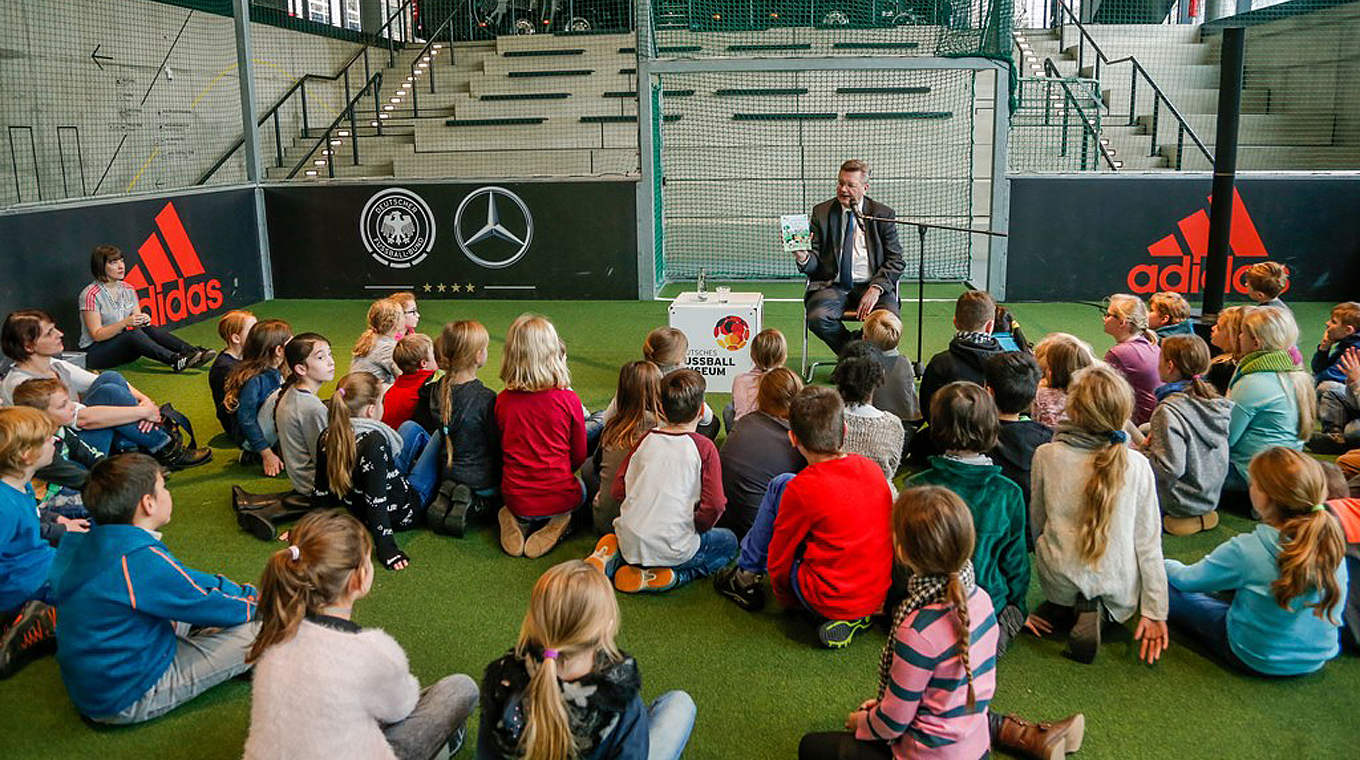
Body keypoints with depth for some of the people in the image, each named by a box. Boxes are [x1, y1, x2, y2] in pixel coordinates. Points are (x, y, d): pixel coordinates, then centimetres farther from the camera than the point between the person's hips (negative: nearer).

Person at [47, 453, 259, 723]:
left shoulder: (81, 540, -1)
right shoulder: (142, 560, -29)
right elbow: (219, 608, -15)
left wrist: (242, 591, 11)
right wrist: (255, 600, 5)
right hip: (125, 702, -9)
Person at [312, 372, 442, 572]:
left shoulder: (327, 438, -14)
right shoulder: (373, 441, -34)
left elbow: (320, 492, -4)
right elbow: (376, 501, -35)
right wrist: (387, 549, -33)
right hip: (404, 511, -7)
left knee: (411, 427, 22)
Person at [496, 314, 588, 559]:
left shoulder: (502, 401, -8)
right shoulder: (568, 399, -14)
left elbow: (501, 450, 7)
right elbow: (579, 456, -2)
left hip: (515, 498, 3)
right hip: (559, 497, -2)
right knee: (580, 487, 33)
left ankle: (519, 522, 6)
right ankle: (556, 522, 3)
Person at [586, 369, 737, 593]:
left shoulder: (646, 439, 4)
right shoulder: (704, 448, -8)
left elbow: (618, 490, 6)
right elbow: (714, 505, -14)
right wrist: (695, 528, 6)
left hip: (630, 542, 5)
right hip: (674, 547, -5)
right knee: (729, 542, 19)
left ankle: (612, 557, 6)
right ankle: (668, 576, -3)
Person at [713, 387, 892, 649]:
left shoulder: (803, 489, -17)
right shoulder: (873, 470, -2)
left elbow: (779, 558, -5)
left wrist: (784, 597, 14)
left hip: (828, 602, -5)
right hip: (880, 596, 5)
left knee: (780, 485, 4)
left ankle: (746, 577, 18)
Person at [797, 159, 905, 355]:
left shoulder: (883, 214, 7)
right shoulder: (821, 212, 8)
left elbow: (896, 260, 3)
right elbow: (814, 263, 5)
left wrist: (876, 288, -15)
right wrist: (803, 258, -21)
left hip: (871, 285, 0)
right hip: (832, 285, 1)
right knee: (817, 317, -31)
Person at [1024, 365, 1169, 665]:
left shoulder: (1046, 455, -11)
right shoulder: (1136, 464, -11)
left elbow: (1036, 523, 2)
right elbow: (1148, 542, -6)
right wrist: (1154, 611, 0)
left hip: (1060, 582, 1)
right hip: (1119, 592, 0)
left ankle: (1060, 610, 2)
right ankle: (1096, 612, 0)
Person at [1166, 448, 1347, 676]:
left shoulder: (1245, 551, -28)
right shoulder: (1333, 543, -15)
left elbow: (1187, 580, -12)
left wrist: (1163, 564, 12)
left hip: (1258, 661, -5)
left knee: (1170, 589, 8)